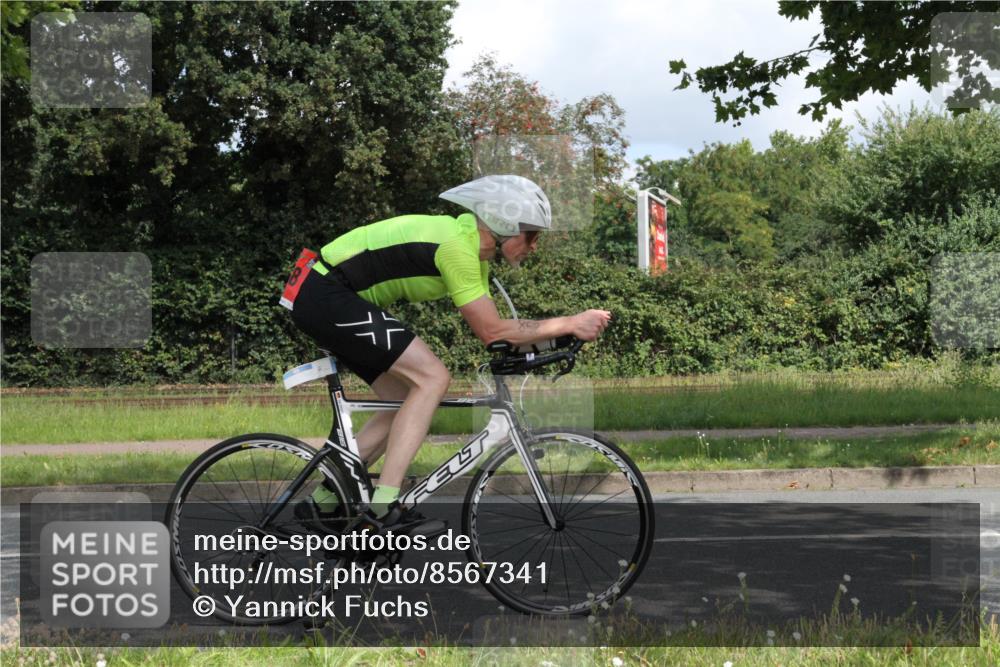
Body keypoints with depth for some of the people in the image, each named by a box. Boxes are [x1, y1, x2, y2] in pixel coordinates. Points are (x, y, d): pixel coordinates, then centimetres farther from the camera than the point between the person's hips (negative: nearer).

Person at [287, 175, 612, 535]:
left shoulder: (474, 250, 9)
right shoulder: (457, 245, -21)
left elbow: (491, 327, 13)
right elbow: (492, 331, -18)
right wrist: (570, 323, -14)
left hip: (329, 302, 11)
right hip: (325, 296, -11)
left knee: (407, 401, 10)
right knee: (432, 378, -16)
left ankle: (322, 504, 15)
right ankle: (384, 506, -17)